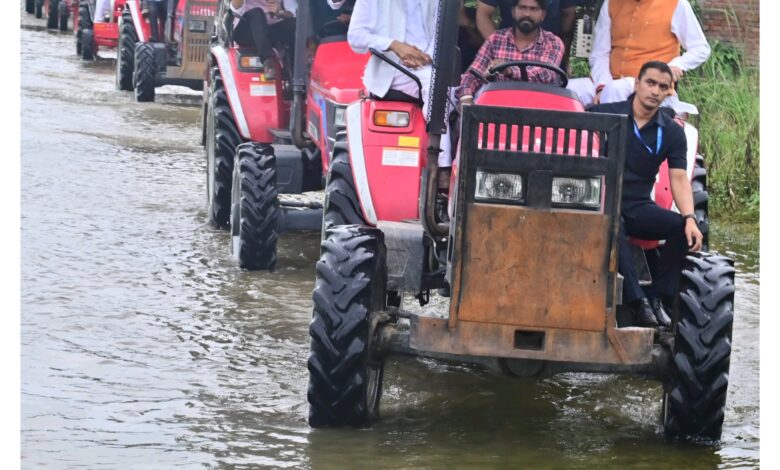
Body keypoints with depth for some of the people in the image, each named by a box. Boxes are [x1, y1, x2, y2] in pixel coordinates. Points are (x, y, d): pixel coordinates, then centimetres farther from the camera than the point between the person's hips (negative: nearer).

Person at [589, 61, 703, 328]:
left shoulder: (672, 133, 8)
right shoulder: (604, 115, 0)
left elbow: (679, 179, -1)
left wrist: (690, 218, -18)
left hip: (637, 206, 4)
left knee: (685, 230, -23)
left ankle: (657, 298, -14)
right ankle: (637, 301, -39)